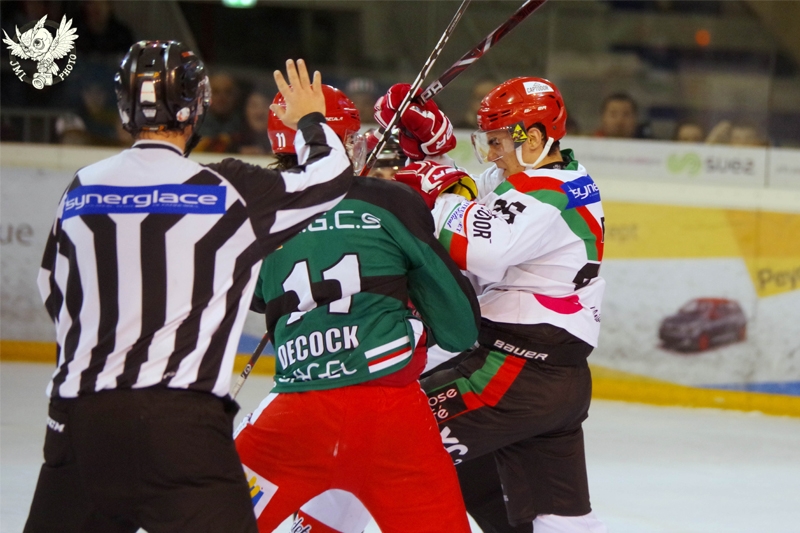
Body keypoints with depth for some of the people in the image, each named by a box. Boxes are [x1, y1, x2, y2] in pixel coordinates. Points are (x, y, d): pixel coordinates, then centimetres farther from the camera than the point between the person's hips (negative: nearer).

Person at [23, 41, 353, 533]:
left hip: (79, 418, 5)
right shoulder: (226, 188, -3)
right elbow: (332, 179, 8)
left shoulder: (81, 191, 9)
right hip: (181, 421, -5)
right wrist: (311, 120, 28)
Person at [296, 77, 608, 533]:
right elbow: (472, 202, 25)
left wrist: (439, 192, -13)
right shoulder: (567, 182, 16)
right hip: (564, 380, 10)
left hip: (516, 369, -10)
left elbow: (478, 250, -28)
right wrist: (429, 143, 14)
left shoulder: (545, 195, -14)